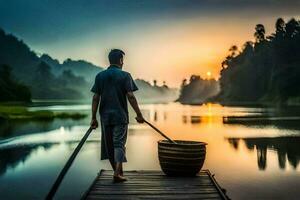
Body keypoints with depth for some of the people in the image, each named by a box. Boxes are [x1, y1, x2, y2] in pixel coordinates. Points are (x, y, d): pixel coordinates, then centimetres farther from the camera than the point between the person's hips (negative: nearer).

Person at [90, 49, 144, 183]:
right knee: (119, 144, 2)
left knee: (109, 145, 13)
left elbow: (95, 98, 1)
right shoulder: (125, 75, -4)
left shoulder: (100, 76, 5)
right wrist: (139, 114, -3)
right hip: (120, 116, -3)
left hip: (105, 116, 3)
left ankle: (118, 172, 25)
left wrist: (93, 118, 5)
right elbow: (130, 96, -10)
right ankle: (117, 173, -6)